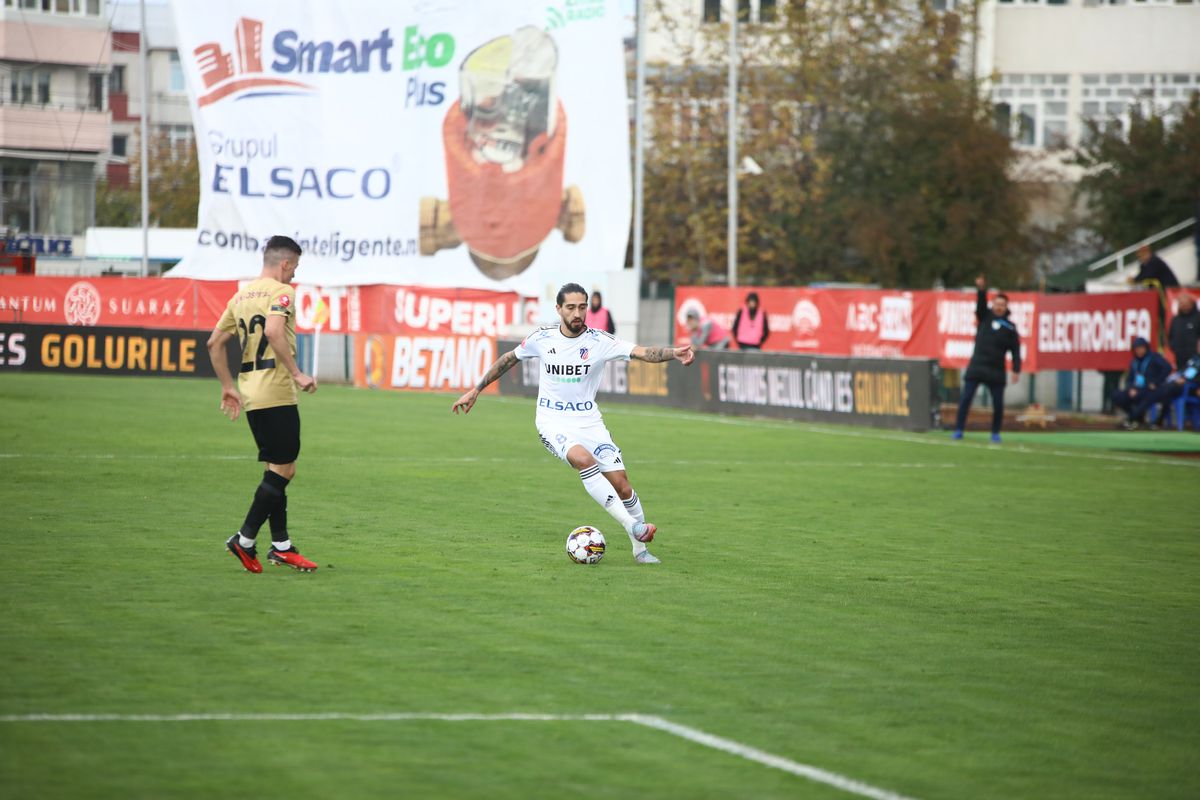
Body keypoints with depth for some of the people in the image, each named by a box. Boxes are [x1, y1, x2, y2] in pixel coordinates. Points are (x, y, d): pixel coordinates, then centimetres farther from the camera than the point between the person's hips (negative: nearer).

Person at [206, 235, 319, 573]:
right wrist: (296, 373, -25)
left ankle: (281, 545, 14)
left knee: (278, 468, 15)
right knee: (283, 469, -3)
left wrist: (228, 387, 20)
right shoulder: (281, 292, -8)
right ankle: (245, 539, -6)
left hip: (250, 394, 9)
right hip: (276, 393, -9)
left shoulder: (241, 295, 15)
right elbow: (273, 331, -27)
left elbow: (215, 343, 15)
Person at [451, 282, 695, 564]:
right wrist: (475, 390, 18)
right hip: (553, 422, -2)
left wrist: (673, 353, -40)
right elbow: (508, 359, 14)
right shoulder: (542, 338, -3)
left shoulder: (599, 341, -8)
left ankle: (640, 548, 14)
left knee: (621, 485, -7)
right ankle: (632, 526, -35)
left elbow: (642, 352, -21)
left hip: (589, 422, 2)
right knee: (583, 459, -32)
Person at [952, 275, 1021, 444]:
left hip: (996, 371, 0)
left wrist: (1016, 370, -6)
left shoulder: (1010, 327, 6)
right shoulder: (985, 316, 7)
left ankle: (995, 433, 14)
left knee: (998, 404, 0)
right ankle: (958, 430, -2)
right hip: (976, 366, 0)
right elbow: (981, 303, -11)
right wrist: (981, 290, -31)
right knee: (966, 398, -6)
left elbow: (1015, 350, 4)